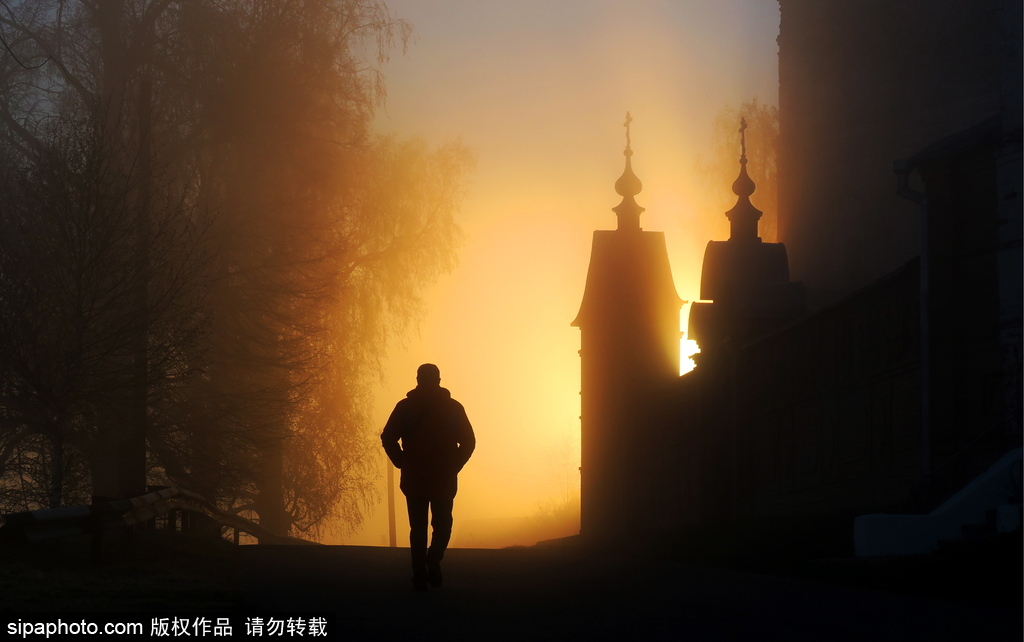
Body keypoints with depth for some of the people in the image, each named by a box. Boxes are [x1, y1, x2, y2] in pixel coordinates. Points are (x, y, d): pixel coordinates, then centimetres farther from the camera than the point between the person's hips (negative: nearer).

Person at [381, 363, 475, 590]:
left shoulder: (405, 407, 1)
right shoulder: (453, 408, 1)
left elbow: (388, 439, -4)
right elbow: (468, 442, -1)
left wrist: (402, 463, 6)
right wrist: (453, 466, 8)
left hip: (414, 478, 0)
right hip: (445, 479, 0)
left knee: (418, 527, 8)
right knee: (442, 524, 11)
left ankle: (420, 575, 2)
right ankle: (433, 560, -14)